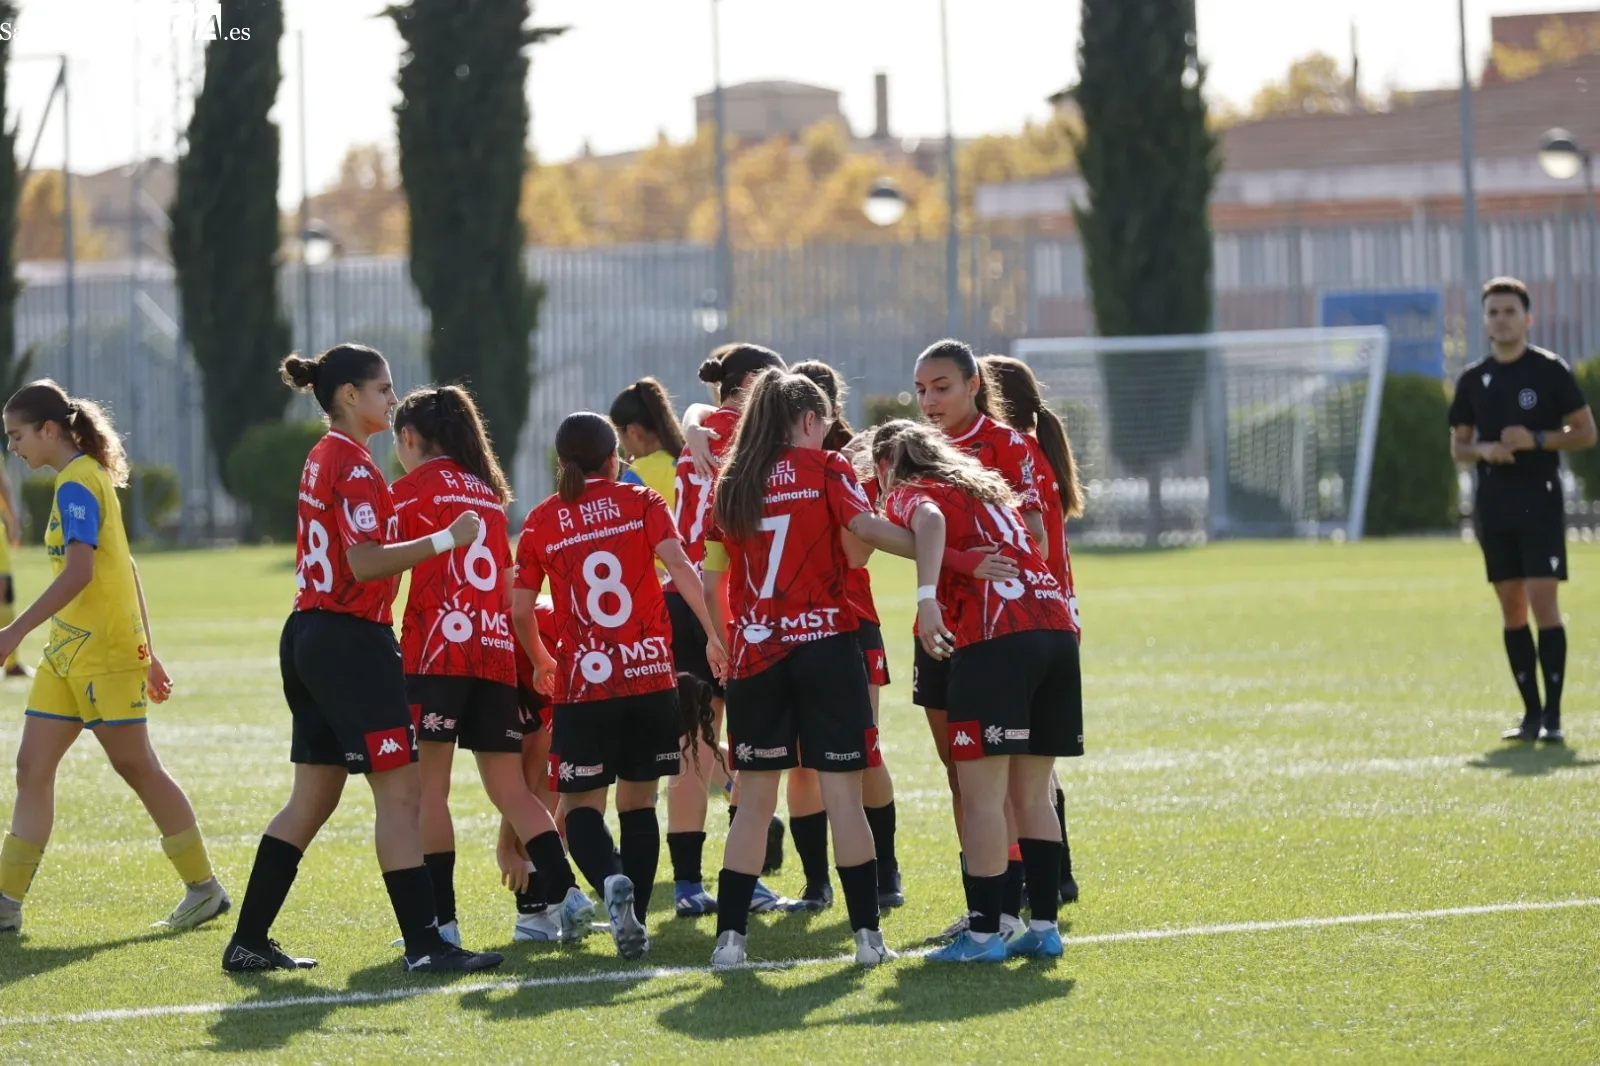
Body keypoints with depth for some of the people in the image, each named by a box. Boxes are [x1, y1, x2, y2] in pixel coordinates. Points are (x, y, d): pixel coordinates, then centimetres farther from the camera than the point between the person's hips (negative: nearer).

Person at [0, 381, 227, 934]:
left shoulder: (76, 485, -14)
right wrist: (146, 653, 22)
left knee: (137, 767, -1)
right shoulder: (87, 479, 16)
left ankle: (205, 887, 11)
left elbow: (79, 571, -25)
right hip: (70, 650, 10)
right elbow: (123, 570, 19)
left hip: (102, 652, -10)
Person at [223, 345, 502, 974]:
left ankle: (248, 942, 14)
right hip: (350, 642, -10)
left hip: (310, 636, 10)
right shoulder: (353, 464, -14)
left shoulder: (324, 458, 16)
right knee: (400, 791, -7)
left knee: (313, 798, 13)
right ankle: (424, 944, -9)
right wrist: (445, 541, -21)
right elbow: (366, 563, -22)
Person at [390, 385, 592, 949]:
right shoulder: (489, 491, 19)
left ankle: (440, 918, -6)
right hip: (498, 652, 6)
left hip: (438, 650, -6)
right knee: (509, 788, 9)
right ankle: (562, 893, -6)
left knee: (429, 788, -2)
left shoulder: (413, 489, 0)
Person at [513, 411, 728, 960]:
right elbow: (679, 566, -11)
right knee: (638, 800, 13)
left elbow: (520, 609, 4)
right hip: (651, 678, 1)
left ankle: (612, 881, -21)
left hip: (582, 684, -1)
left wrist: (541, 662, 21)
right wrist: (712, 635, -10)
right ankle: (635, 920, 8)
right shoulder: (641, 503, 4)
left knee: (580, 804, 8)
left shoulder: (540, 522, 5)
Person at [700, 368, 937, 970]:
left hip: (754, 654, 3)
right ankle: (867, 935, -2)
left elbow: (710, 583, 11)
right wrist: (935, 556, -11)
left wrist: (723, 643, 21)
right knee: (843, 793, -1)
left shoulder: (730, 484, 10)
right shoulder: (826, 470, 0)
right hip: (826, 647, -3)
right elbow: (861, 547, -14)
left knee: (754, 799, 8)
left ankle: (730, 936, 1)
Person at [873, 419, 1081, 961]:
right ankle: (1043, 926, 13)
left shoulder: (909, 493, 5)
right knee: (1031, 795, 14)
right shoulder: (988, 487, 30)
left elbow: (930, 522, -16)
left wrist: (926, 598, -25)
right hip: (1056, 627, 7)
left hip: (994, 640, -7)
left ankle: (984, 933, -5)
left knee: (982, 796, -4)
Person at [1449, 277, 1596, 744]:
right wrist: (1483, 450, -8)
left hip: (1540, 501, -4)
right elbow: (1458, 446, 15)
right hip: (1493, 506, 4)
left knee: (1543, 601, -11)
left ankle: (1553, 715, -9)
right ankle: (1531, 712, 13)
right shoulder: (1472, 380, 9)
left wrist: (1537, 440, -16)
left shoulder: (1550, 371, -3)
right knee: (1511, 609, 6)